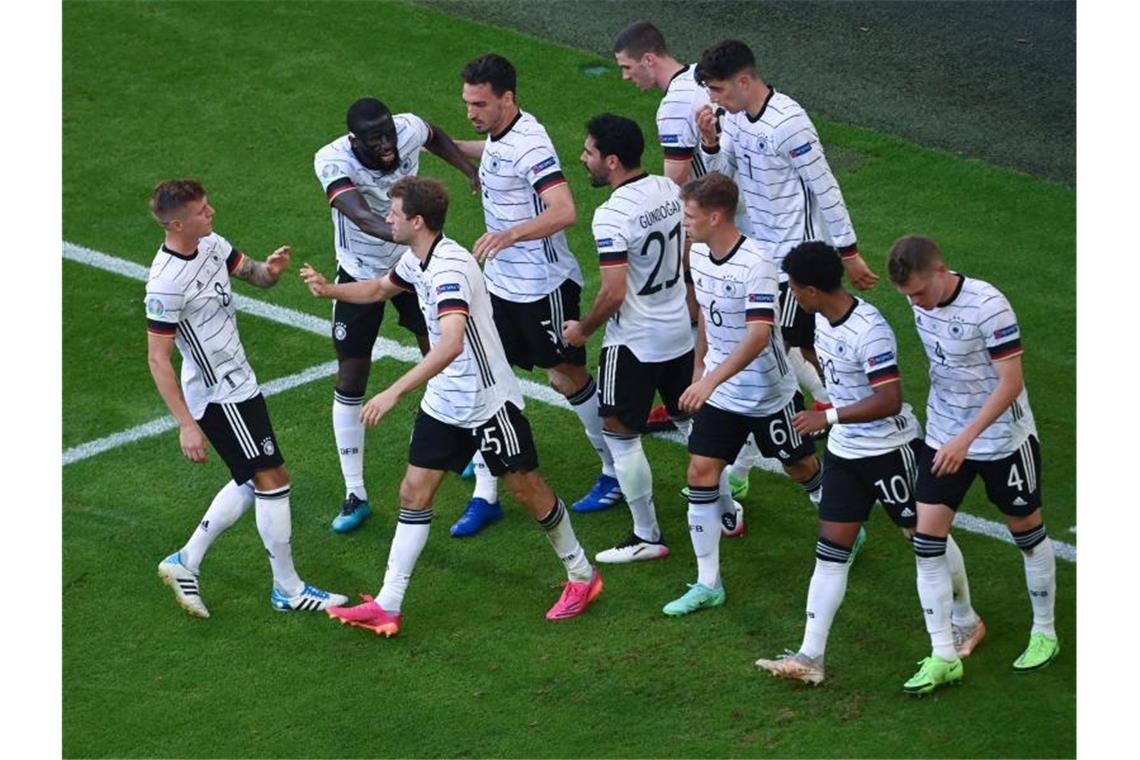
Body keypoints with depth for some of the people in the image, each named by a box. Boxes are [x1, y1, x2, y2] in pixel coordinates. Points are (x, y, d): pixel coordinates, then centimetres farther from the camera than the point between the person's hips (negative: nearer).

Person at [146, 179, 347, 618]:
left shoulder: (211, 244, 0)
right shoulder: (166, 283, -25)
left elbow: (252, 273, 12)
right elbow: (158, 359, -22)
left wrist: (271, 268, -14)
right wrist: (186, 425, -24)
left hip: (238, 384, 9)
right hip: (219, 398, -9)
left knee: (254, 483, 17)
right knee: (272, 480, -5)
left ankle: (186, 562, 25)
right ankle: (288, 590, 7)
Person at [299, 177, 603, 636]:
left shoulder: (450, 267, -28)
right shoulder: (416, 260, 2)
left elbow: (452, 344, -42)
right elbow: (380, 288, 25)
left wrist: (394, 393, -44)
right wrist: (329, 289, 7)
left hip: (488, 403, -9)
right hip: (443, 404, 9)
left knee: (527, 490, 5)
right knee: (414, 493, 3)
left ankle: (581, 576, 27)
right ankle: (386, 607, 5)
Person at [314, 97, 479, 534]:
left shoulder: (409, 130, -21)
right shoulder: (333, 162, -32)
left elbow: (435, 137, 6)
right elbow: (361, 216, -50)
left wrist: (470, 171, -4)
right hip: (361, 273, -3)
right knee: (350, 382, -2)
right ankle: (355, 495, 9)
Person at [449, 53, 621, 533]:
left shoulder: (530, 144, -24)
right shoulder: (499, 134, 3)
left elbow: (564, 211, -37)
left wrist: (509, 234, -48)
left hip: (544, 286, -8)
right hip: (500, 282, 8)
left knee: (566, 377, 5)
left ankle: (616, 474, 25)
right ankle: (485, 497, 12)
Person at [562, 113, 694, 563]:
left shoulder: (611, 216, -24)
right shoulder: (669, 190, -1)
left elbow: (614, 294, -25)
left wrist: (583, 329, -9)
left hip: (634, 342, -8)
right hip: (680, 333, 8)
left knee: (620, 435, 6)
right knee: (692, 422, 21)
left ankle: (647, 537, 12)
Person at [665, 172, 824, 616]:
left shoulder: (755, 264, -26)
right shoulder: (699, 254, -1)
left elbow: (758, 334, -33)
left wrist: (711, 379, -40)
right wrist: (699, 367, 21)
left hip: (769, 395, -6)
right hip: (718, 394, 6)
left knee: (801, 468, 12)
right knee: (701, 473, -3)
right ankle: (708, 584, 3)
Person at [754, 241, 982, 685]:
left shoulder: (869, 331, -28)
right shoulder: (823, 318, 0)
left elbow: (889, 400, -31)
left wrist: (828, 417, -31)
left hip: (890, 449, -8)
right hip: (843, 450, 8)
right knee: (831, 551, 3)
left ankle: (966, 621, 34)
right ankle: (810, 657, 2)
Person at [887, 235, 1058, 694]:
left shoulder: (987, 306, -27)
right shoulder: (921, 301, -6)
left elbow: (1011, 384, -26)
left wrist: (965, 439, -31)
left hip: (1003, 440, -6)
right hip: (944, 439, 6)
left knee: (1026, 531, 13)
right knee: (927, 540, -3)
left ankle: (1044, 634, 33)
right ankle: (943, 657, 4)